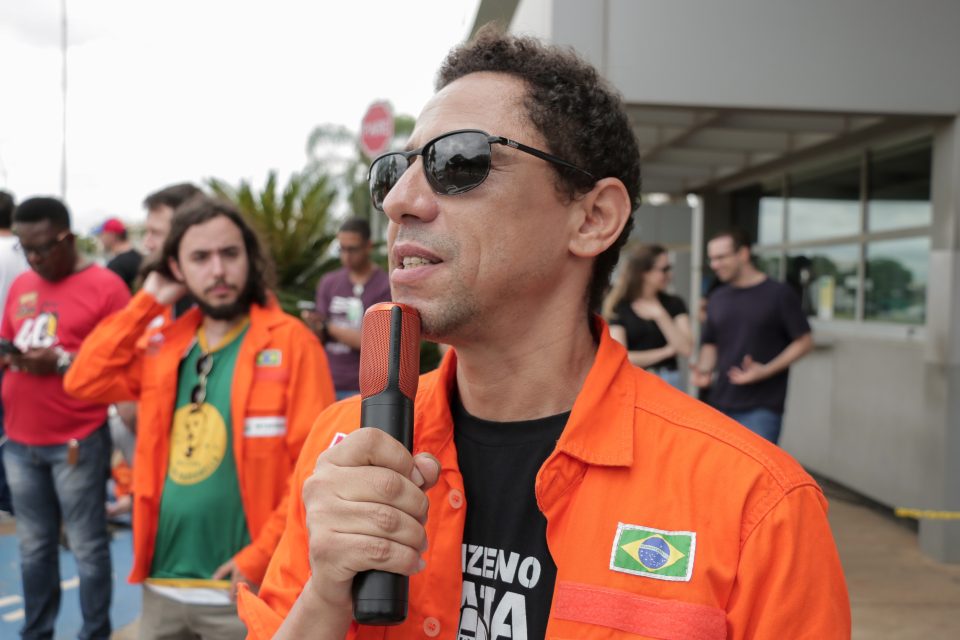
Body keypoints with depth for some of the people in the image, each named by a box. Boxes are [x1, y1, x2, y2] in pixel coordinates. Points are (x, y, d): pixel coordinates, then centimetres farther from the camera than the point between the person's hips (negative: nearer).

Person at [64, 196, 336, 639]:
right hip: (161, 586, 5)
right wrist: (147, 302, 0)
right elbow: (84, 382, 1)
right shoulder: (165, 345, 8)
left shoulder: (290, 342, -10)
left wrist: (262, 557, -16)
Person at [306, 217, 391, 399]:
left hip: (363, 388, -4)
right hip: (328, 383, 4)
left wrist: (330, 327, -7)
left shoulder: (385, 287, -5)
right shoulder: (328, 283, 9)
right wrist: (317, 327, -13)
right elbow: (321, 339, 9)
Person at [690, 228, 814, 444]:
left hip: (762, 408, -5)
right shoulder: (717, 299, 12)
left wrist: (765, 371, -16)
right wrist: (703, 369, -3)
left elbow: (804, 342, -3)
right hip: (721, 404, 6)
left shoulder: (779, 294, -4)